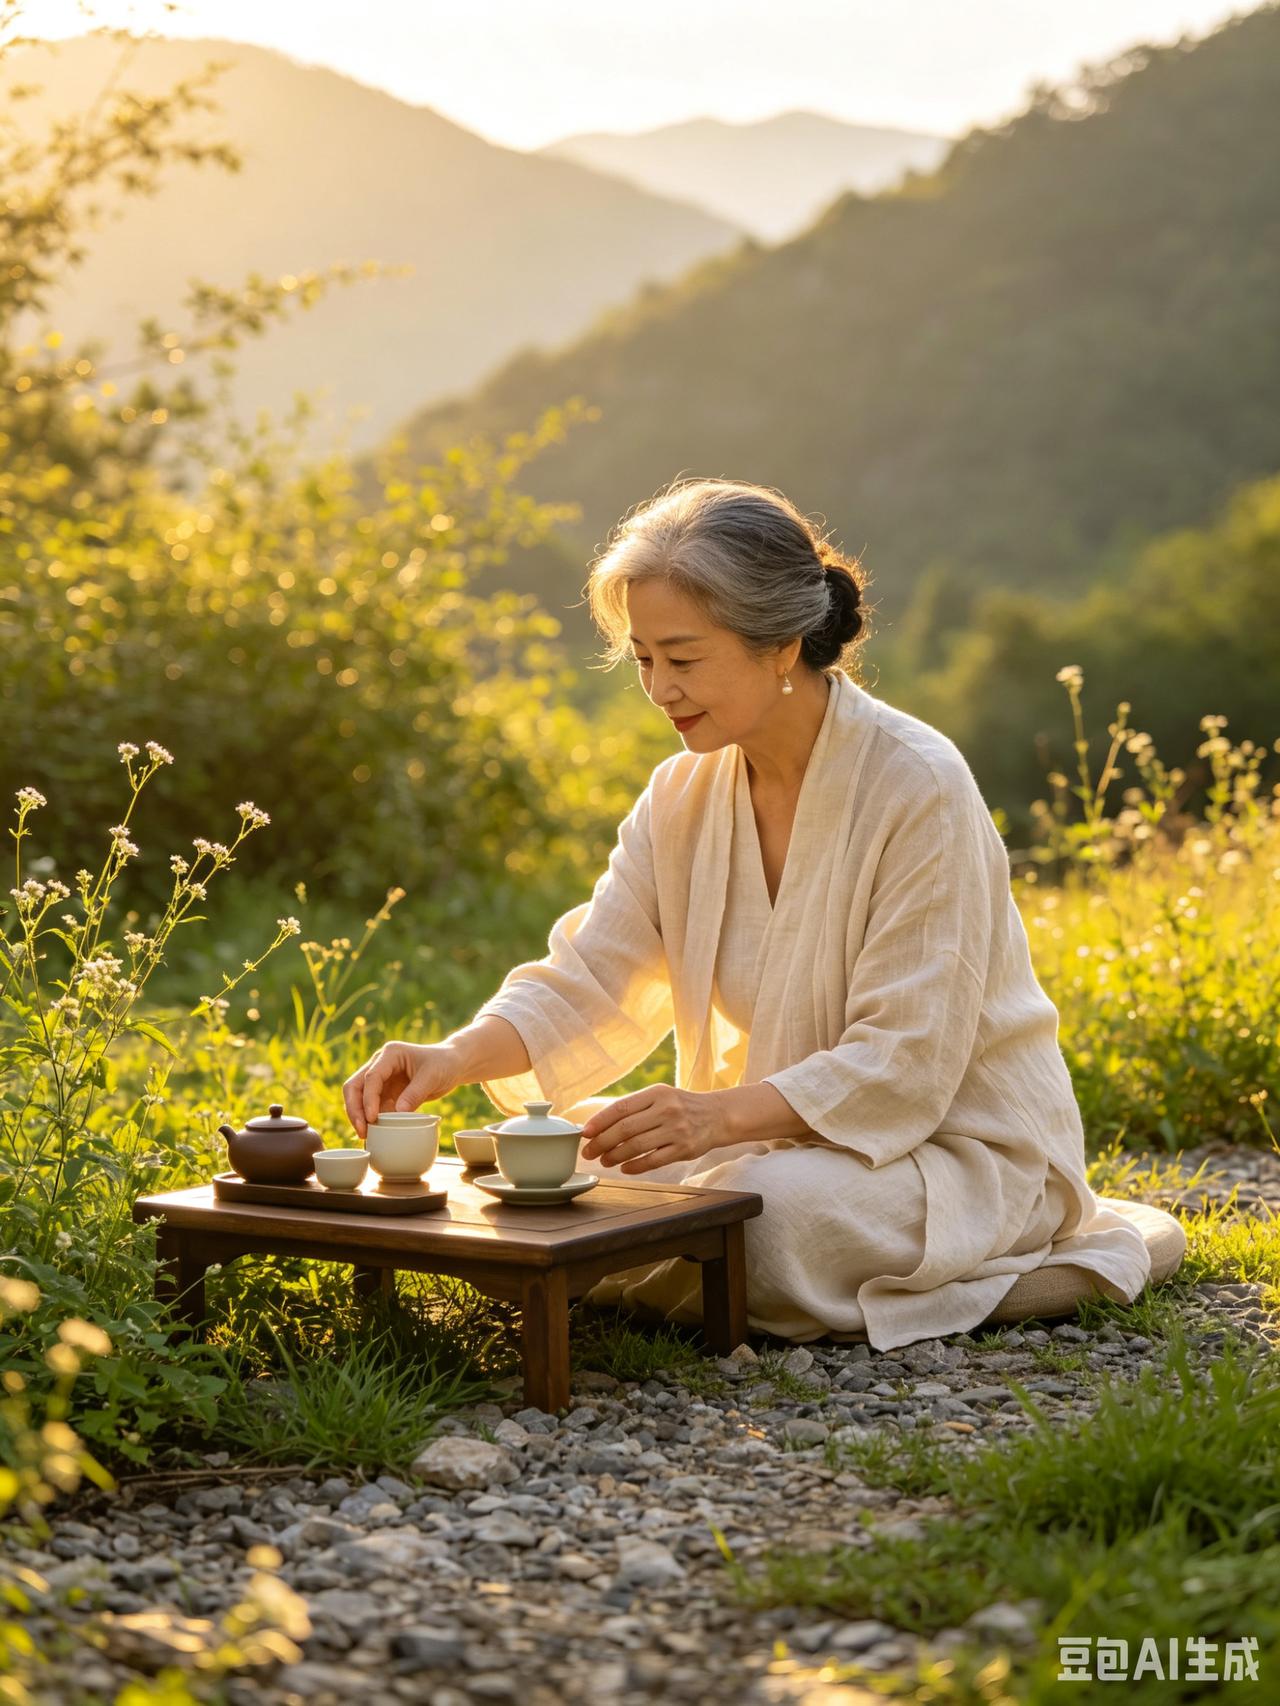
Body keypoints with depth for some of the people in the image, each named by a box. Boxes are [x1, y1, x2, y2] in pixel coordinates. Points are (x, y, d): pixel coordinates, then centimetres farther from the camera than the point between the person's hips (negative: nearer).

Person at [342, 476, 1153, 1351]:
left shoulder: (918, 786, -21)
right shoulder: (683, 795, 0)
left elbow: (901, 1065, -24)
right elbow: (586, 983, -6)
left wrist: (724, 1113, -37)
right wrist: (454, 1058, -25)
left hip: (961, 1143, -6)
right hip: (776, 1131, 7)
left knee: (765, 1216, -34)